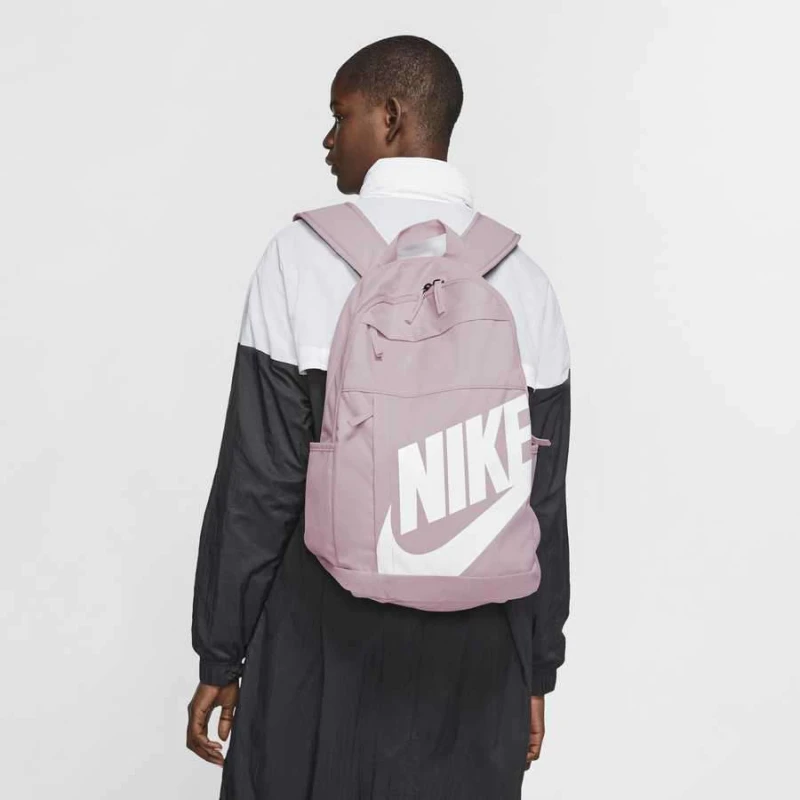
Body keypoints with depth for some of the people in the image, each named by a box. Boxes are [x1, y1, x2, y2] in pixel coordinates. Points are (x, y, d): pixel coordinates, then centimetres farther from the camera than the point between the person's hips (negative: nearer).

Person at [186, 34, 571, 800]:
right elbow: (543, 502, 0)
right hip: (479, 648, 3)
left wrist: (220, 658, -1)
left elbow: (259, 477, -11)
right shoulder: (523, 280, -2)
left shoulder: (303, 255, -11)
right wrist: (536, 670, 11)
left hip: (330, 637, -2)